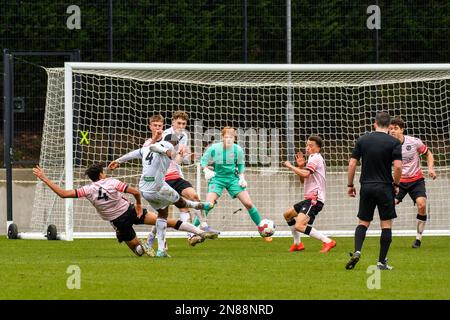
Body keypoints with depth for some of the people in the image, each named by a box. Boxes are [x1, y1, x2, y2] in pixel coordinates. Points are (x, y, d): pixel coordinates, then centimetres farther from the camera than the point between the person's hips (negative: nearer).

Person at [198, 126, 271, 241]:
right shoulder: (214, 149, -13)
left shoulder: (238, 150, -6)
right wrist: (206, 170, -20)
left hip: (233, 178, 2)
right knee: (209, 204, -21)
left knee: (248, 203, -3)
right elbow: (203, 161, -1)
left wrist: (242, 178, -1)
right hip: (217, 178, -2)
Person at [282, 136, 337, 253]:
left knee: (299, 226, -25)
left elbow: (305, 174, -26)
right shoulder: (314, 158, 22)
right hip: (309, 199, 11)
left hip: (314, 198, -11)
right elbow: (303, 180, 24)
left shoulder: (315, 158, -10)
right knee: (288, 214, 26)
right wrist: (300, 166, 9)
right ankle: (297, 244, 29)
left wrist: (290, 166, -14)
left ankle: (327, 241, -25)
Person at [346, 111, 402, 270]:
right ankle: (382, 261, 4)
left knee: (363, 222, 14)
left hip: (366, 186, 3)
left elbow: (352, 164, 2)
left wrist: (350, 185, 12)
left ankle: (357, 251, -9)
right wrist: (396, 184, 4)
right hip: (385, 188, -3)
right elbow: (398, 166, -13)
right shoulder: (394, 142, -4)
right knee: (386, 224, 6)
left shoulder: (362, 140, 4)